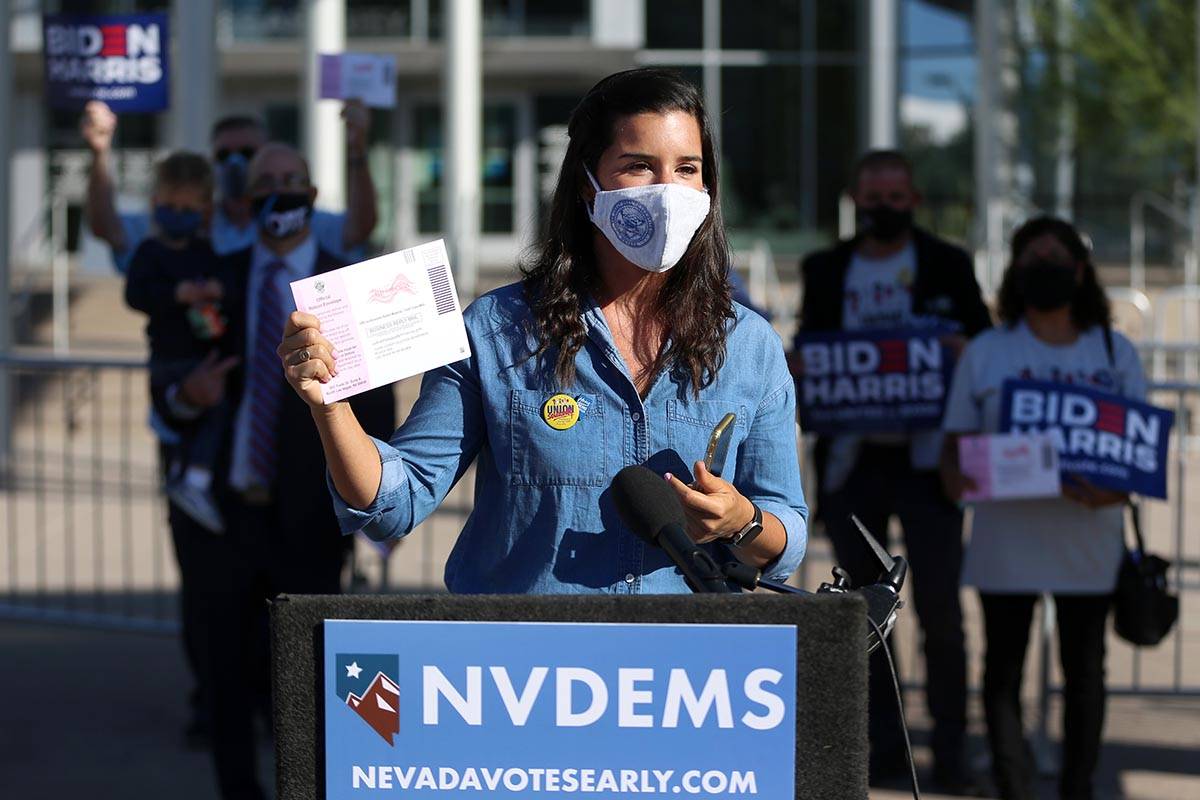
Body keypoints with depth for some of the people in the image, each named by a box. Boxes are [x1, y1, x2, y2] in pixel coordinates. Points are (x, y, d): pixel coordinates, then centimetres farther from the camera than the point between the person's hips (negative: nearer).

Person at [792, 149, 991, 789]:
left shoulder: (948, 265, 4)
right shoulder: (825, 269, 11)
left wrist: (966, 351, -17)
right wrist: (796, 368, -7)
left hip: (926, 455, -3)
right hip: (852, 459, 3)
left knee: (938, 604, -5)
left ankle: (949, 744, 5)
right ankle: (883, 742, 18)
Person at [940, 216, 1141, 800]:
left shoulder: (1115, 352, 7)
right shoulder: (985, 353, 7)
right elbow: (956, 440, 7)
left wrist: (1112, 490, -18)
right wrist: (956, 478, -16)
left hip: (1086, 532, 1)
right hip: (1006, 536, 0)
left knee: (1083, 671, 8)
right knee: (1002, 670, 0)